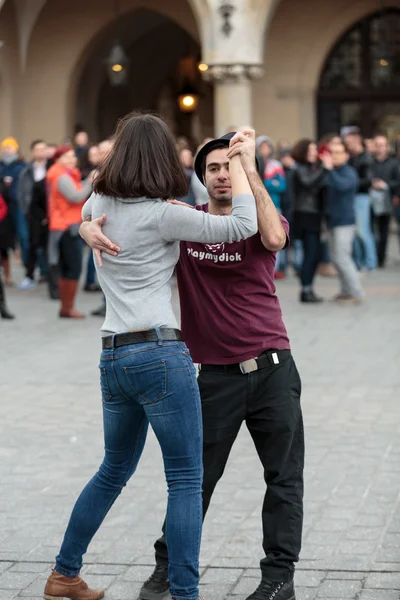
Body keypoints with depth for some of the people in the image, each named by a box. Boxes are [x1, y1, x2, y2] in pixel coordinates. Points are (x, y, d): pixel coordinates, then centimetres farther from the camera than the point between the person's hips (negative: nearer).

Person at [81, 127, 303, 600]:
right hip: (216, 375, 0)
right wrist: (91, 228, -23)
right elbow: (108, 217, 1)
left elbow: (274, 238, -28)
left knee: (285, 476, 5)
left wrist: (250, 166, -28)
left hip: (273, 368, 0)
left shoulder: (259, 220, -2)